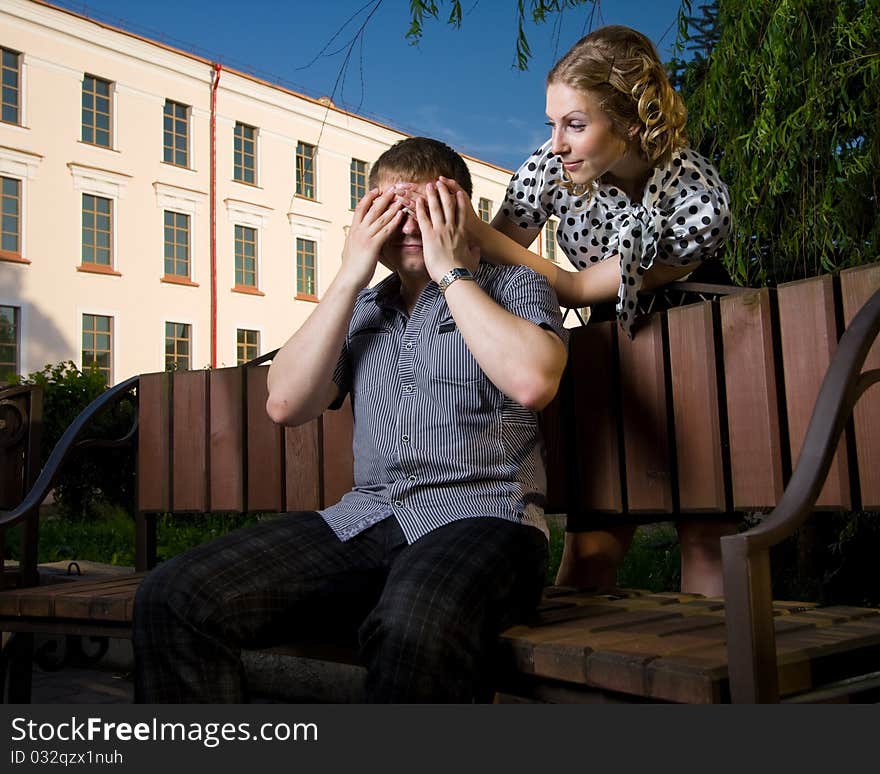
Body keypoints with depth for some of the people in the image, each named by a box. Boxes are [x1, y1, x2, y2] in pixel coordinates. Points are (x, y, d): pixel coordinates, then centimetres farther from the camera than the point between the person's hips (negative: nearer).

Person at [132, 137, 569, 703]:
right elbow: (286, 403, 7)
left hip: (481, 515, -4)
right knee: (172, 597, -14)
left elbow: (533, 381, -13)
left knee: (416, 627, -40)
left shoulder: (514, 286, 9)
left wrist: (451, 271, -4)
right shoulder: (360, 308, 21)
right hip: (364, 520, 5)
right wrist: (350, 277, 4)